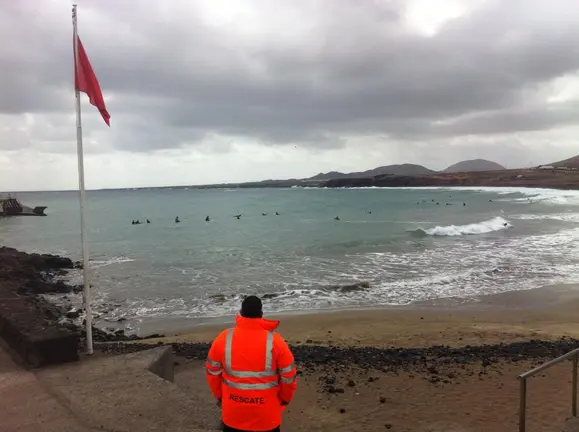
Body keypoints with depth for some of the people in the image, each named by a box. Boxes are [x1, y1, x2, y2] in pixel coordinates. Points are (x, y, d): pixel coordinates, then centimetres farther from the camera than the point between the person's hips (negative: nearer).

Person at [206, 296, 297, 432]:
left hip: (233, 411, 2)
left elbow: (212, 372, 1)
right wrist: (284, 399, 9)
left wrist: (219, 395, 17)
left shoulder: (223, 339, -11)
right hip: (266, 415, -1)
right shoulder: (275, 341, -17)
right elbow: (289, 377, -9)